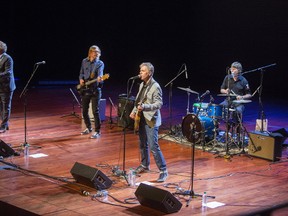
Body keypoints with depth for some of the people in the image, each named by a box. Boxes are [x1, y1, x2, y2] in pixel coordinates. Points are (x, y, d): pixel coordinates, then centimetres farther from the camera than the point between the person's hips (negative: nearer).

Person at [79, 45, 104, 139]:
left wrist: (99, 79, -44)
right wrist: (81, 79, -2)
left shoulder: (100, 63, -5)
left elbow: (100, 74, -22)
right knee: (84, 110, 11)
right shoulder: (84, 61, 8)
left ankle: (97, 131, 0)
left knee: (95, 111, -8)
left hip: (95, 90, -5)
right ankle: (89, 128, 30)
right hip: (85, 89, 5)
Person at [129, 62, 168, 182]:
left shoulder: (155, 87, -14)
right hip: (141, 118, 9)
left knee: (153, 147, -12)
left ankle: (163, 171, -6)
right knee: (142, 144, 18)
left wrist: (144, 107, -28)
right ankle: (145, 165, 34)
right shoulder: (142, 85, 12)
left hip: (151, 120, -9)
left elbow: (159, 103, -19)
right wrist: (134, 111, 6)